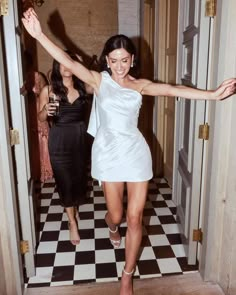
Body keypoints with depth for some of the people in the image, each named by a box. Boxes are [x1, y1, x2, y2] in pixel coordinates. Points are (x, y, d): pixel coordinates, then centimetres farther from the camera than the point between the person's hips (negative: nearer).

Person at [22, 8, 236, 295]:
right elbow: (68, 62, -13)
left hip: (136, 153, 1)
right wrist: (39, 35, -25)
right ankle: (112, 227, 54)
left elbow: (172, 90, -11)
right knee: (116, 214, 11)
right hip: (108, 153, -1)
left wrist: (212, 94, -24)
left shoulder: (140, 85, 2)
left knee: (135, 218, 4)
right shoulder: (99, 80, 0)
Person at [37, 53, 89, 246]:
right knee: (65, 180, 4)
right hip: (59, 139, -2)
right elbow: (40, 118, 0)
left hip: (80, 137, 2)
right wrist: (46, 111, -19)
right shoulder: (48, 90, -4)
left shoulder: (82, 86, 0)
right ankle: (72, 222, 21)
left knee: (79, 176, 15)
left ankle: (75, 208, 45)